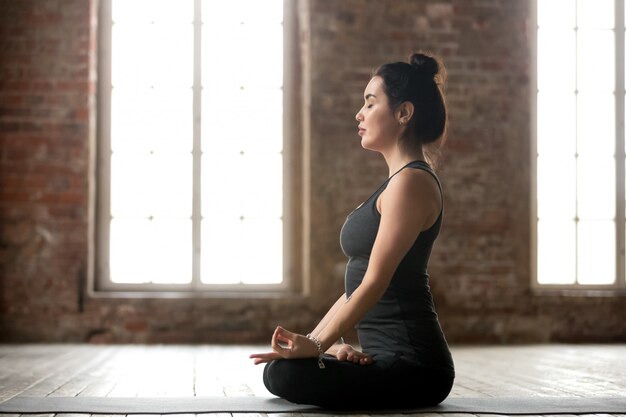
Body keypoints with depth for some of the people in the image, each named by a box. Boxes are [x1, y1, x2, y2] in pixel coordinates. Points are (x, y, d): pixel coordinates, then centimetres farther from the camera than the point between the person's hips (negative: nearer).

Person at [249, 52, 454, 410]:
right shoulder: (399, 181, 17)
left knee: (285, 374, -24)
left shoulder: (411, 182, -14)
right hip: (391, 358, 10)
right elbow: (360, 281, 18)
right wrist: (315, 339, 12)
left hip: (412, 365, -10)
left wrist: (318, 345, -20)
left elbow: (375, 282, -20)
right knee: (278, 370, 14)